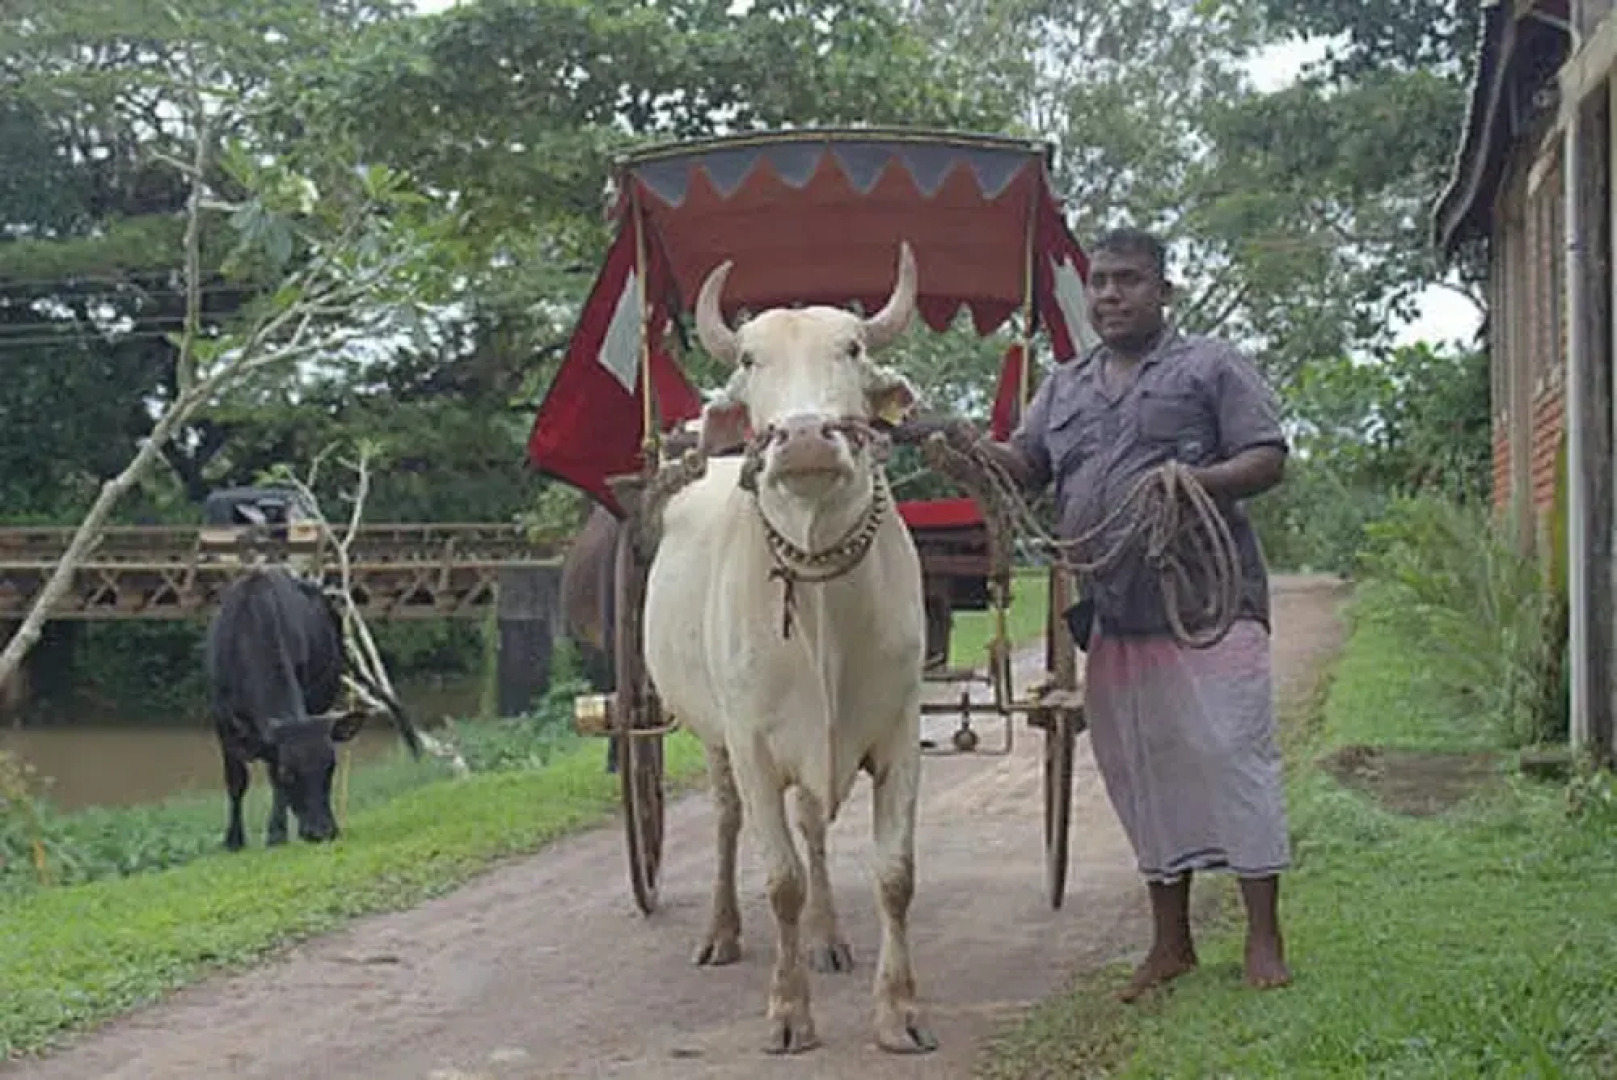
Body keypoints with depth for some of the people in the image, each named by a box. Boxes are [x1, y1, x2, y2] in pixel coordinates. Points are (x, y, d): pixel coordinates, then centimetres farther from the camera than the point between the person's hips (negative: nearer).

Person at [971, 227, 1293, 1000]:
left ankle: (1263, 939, 0)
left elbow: (1268, 459, -1)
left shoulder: (1210, 367, 5)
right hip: (1113, 612, 5)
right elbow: (1025, 466, 12)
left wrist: (1194, 483, -18)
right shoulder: (1064, 387, 21)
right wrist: (971, 450, -10)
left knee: (1230, 755, -8)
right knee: (1142, 770, 9)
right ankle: (1170, 943, 18)